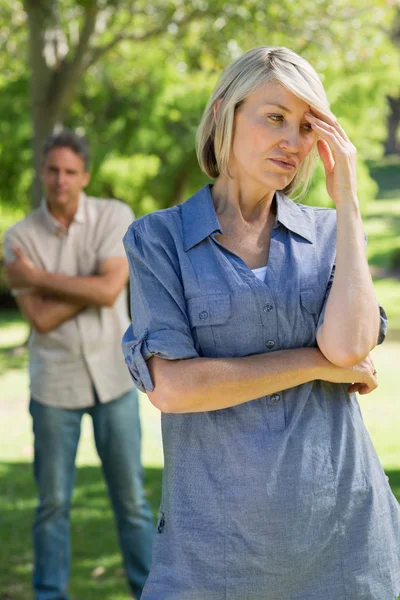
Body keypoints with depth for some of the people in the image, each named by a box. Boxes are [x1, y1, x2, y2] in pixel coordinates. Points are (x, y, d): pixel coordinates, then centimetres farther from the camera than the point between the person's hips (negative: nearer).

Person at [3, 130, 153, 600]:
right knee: (53, 501, 8)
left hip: (112, 376, 0)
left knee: (131, 496, 7)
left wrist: (39, 277, -15)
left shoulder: (116, 217, -6)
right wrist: (91, 287, -16)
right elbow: (40, 319, -14)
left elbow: (110, 289, -20)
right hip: (54, 383, 0)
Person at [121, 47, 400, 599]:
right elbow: (171, 387, -12)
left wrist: (346, 198, -8)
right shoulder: (158, 239, -1)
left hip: (341, 519, 3)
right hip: (218, 528, -2)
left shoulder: (331, 233, 6)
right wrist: (319, 363, -9)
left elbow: (349, 346, -12)